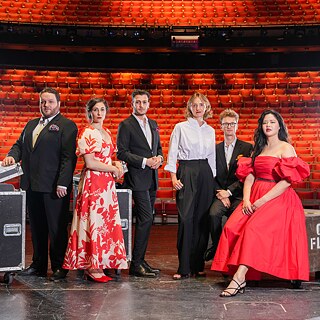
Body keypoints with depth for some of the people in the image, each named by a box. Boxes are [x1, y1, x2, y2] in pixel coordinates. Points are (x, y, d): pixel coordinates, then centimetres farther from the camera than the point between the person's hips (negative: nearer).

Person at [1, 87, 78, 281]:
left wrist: (63, 183, -19)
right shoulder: (31, 125, 20)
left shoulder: (67, 126, -4)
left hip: (54, 187, -7)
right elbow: (20, 144, 23)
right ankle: (38, 265, 23)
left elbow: (69, 156, -12)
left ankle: (59, 267, 11)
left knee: (57, 228, 1)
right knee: (37, 227, 13)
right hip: (32, 186, 7)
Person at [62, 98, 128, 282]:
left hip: (108, 183, 8)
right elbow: (90, 163, -14)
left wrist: (117, 164, 2)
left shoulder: (107, 133, 17)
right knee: (94, 221, -6)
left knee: (108, 223, 5)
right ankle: (92, 268, 1)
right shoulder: (87, 133, -8)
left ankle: (102, 263, 12)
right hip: (93, 182, -8)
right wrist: (113, 168, -7)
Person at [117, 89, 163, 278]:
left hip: (152, 178, 7)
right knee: (146, 218, -12)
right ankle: (136, 265, -4)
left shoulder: (153, 124, 16)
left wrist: (159, 158, 0)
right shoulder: (126, 125, -5)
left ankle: (140, 260, 18)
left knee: (146, 220, 10)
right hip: (137, 177, -7)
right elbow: (122, 152, -10)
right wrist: (144, 161, -16)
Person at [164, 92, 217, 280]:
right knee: (186, 218, -11)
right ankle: (184, 268, -7)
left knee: (202, 219, 2)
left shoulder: (210, 130, 15)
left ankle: (198, 265, 12)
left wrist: (212, 178, 12)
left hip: (205, 173, 4)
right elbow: (172, 154, 0)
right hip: (186, 172, -4)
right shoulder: (181, 127, 3)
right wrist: (173, 177, -8)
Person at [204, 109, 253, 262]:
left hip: (238, 194, -2)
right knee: (213, 213, -29)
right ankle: (217, 247, -7)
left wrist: (229, 191, -10)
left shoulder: (247, 148, 5)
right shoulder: (215, 149, 14)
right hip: (221, 193, 2)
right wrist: (221, 194, -7)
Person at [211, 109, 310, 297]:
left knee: (254, 229, -30)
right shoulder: (259, 149, 20)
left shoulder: (286, 148, 0)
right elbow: (249, 176, 11)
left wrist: (262, 201, -17)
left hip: (277, 198, -6)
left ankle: (239, 279, -33)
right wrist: (246, 200, -7)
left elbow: (287, 180, -12)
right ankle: (239, 277, -20)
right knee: (232, 227, -19)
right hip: (254, 197, 6)